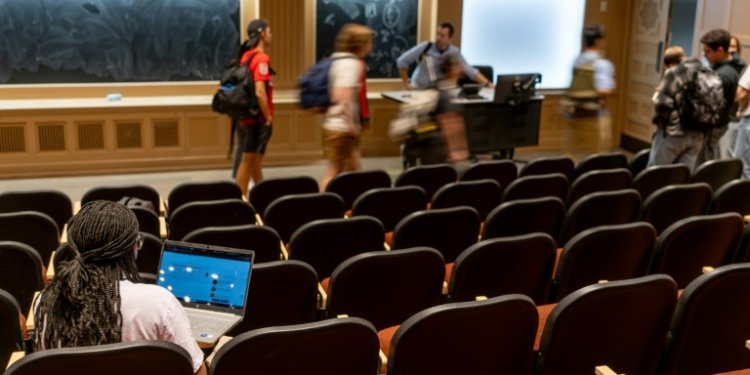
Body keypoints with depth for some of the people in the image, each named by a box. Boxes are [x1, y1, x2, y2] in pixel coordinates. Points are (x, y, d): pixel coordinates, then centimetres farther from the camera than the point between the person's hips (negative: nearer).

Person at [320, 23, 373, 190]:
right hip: (341, 128, -10)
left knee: (354, 169, 14)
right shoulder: (350, 64, -16)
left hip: (343, 127, 10)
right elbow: (341, 97, -25)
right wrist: (352, 124, -21)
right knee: (335, 173, -3)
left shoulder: (342, 61, 13)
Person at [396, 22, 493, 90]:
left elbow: (470, 71, -6)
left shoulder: (454, 52, -8)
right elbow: (402, 61, -10)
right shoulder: (425, 47, -15)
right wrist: (406, 83, -10)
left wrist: (488, 84, -15)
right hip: (418, 90, -2)